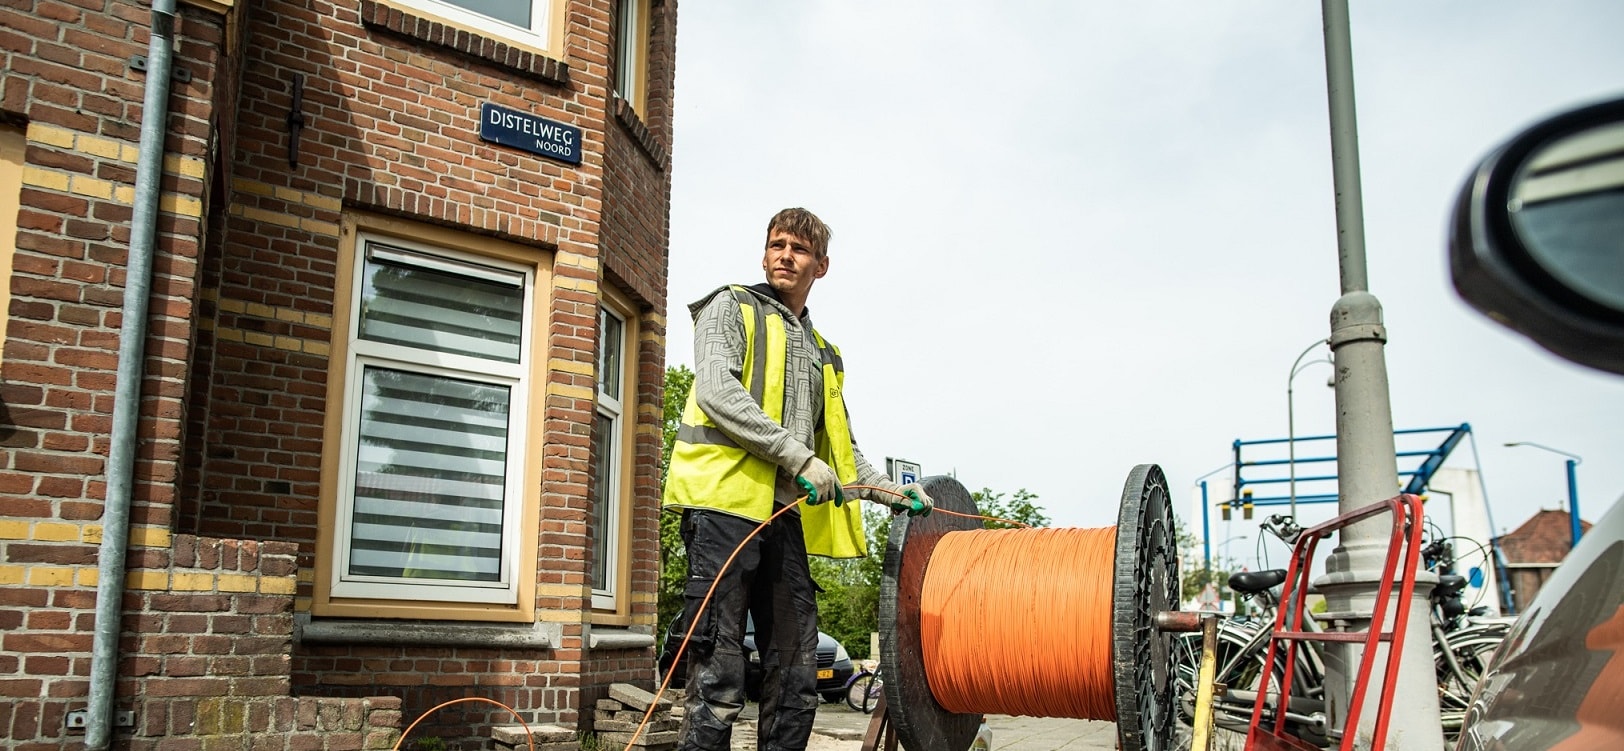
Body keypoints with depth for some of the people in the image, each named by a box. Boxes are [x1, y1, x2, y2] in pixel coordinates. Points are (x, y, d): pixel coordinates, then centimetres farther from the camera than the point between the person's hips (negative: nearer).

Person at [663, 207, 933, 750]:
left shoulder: (823, 354, 28)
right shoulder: (731, 308, 9)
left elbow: (840, 448, 32)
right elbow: (716, 390, -8)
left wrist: (888, 490, 16)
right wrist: (798, 456, -13)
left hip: (787, 515, 7)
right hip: (725, 501, -7)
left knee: (796, 682, 6)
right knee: (719, 680, -11)